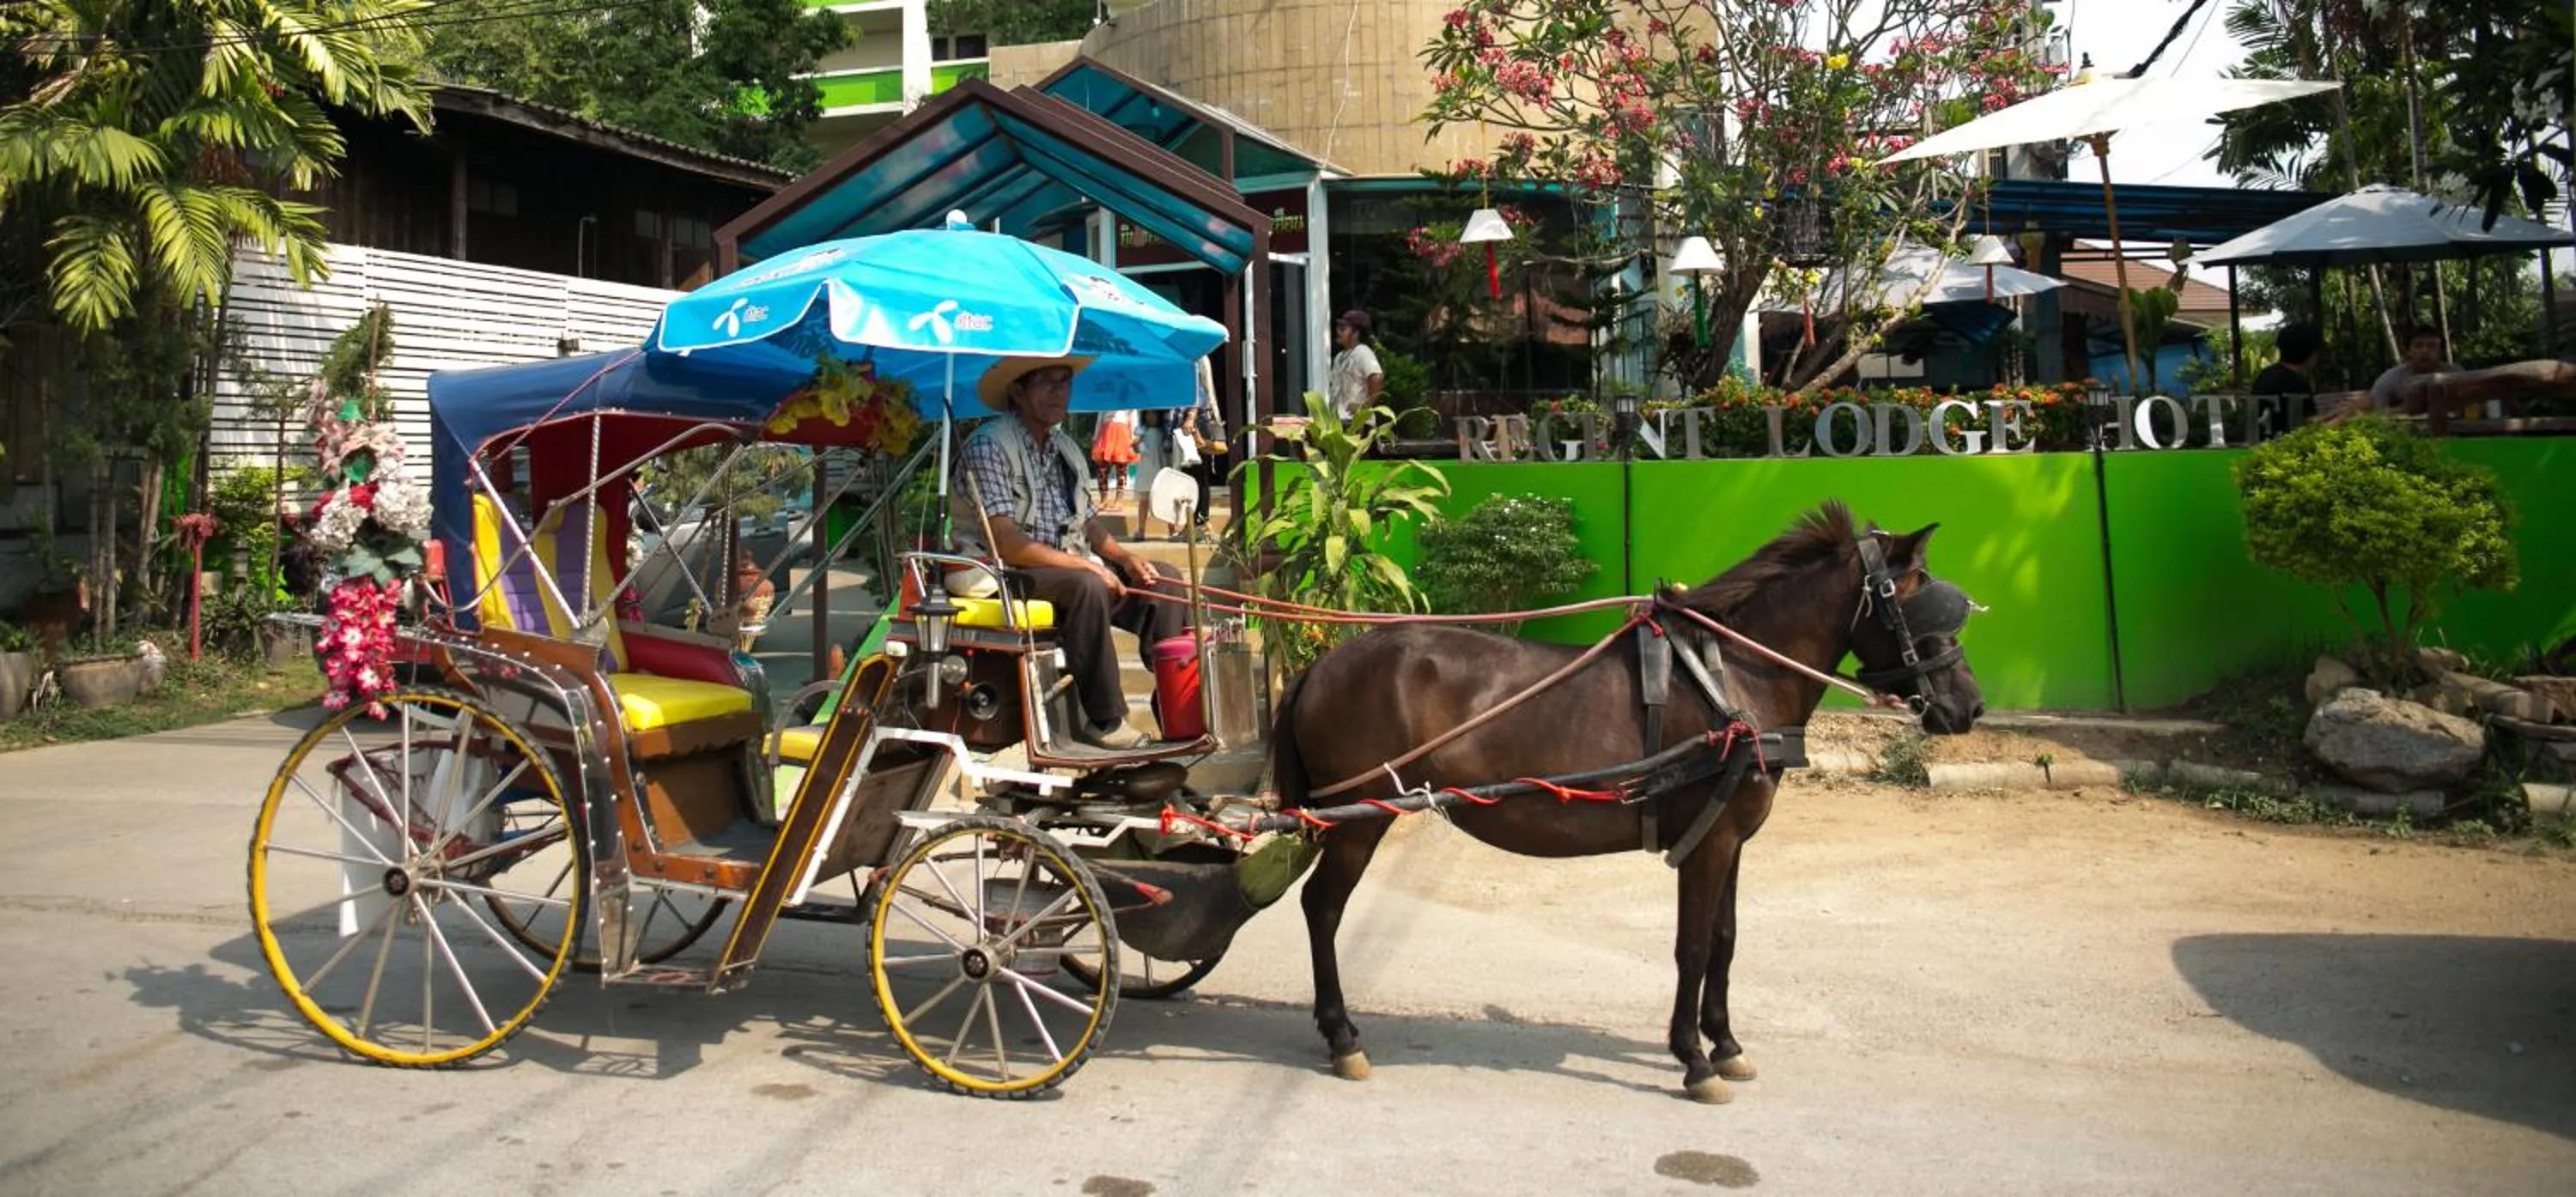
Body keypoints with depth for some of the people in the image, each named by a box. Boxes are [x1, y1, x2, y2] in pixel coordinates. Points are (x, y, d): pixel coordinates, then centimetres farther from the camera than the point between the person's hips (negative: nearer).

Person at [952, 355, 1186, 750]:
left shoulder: (1065, 447, 13)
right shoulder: (988, 446, -14)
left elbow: (1088, 524, 15)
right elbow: (1004, 542, -23)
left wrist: (1124, 556, -5)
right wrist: (1083, 564, -25)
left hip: (1069, 567, 9)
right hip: (1001, 575, -8)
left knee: (1162, 581, -4)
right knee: (1087, 586, -35)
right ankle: (1105, 721, -27)